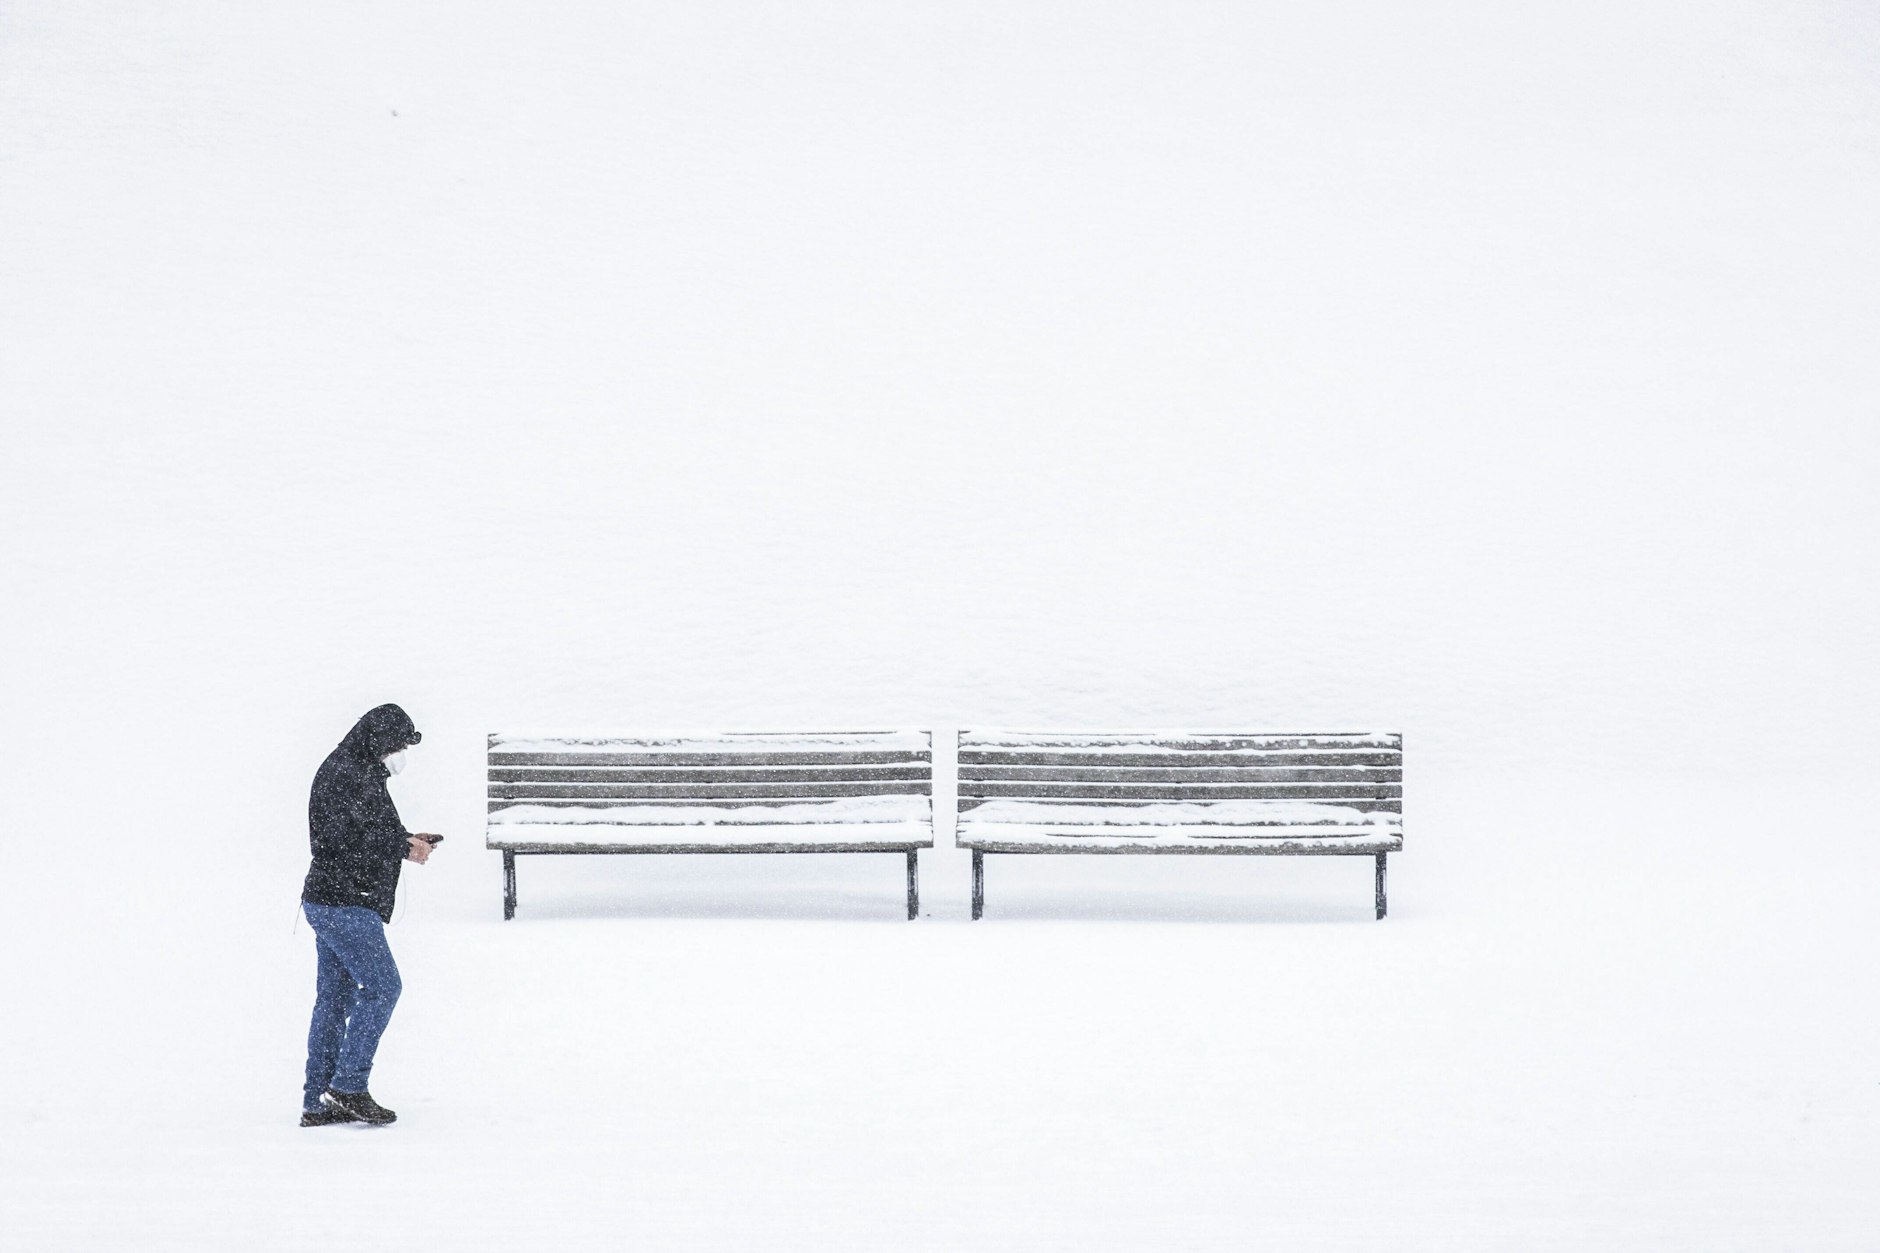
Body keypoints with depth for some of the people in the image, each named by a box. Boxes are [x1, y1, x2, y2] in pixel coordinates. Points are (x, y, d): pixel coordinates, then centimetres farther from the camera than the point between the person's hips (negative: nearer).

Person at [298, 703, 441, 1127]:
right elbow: (349, 842, -21)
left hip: (329, 902, 11)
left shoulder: (360, 774, 19)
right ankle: (348, 1087, -9)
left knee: (335, 996, 10)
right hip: (344, 903, -11)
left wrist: (405, 840, 8)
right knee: (382, 986, -9)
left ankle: (318, 1101, 11)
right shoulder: (347, 774, -14)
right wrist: (403, 847, -14)